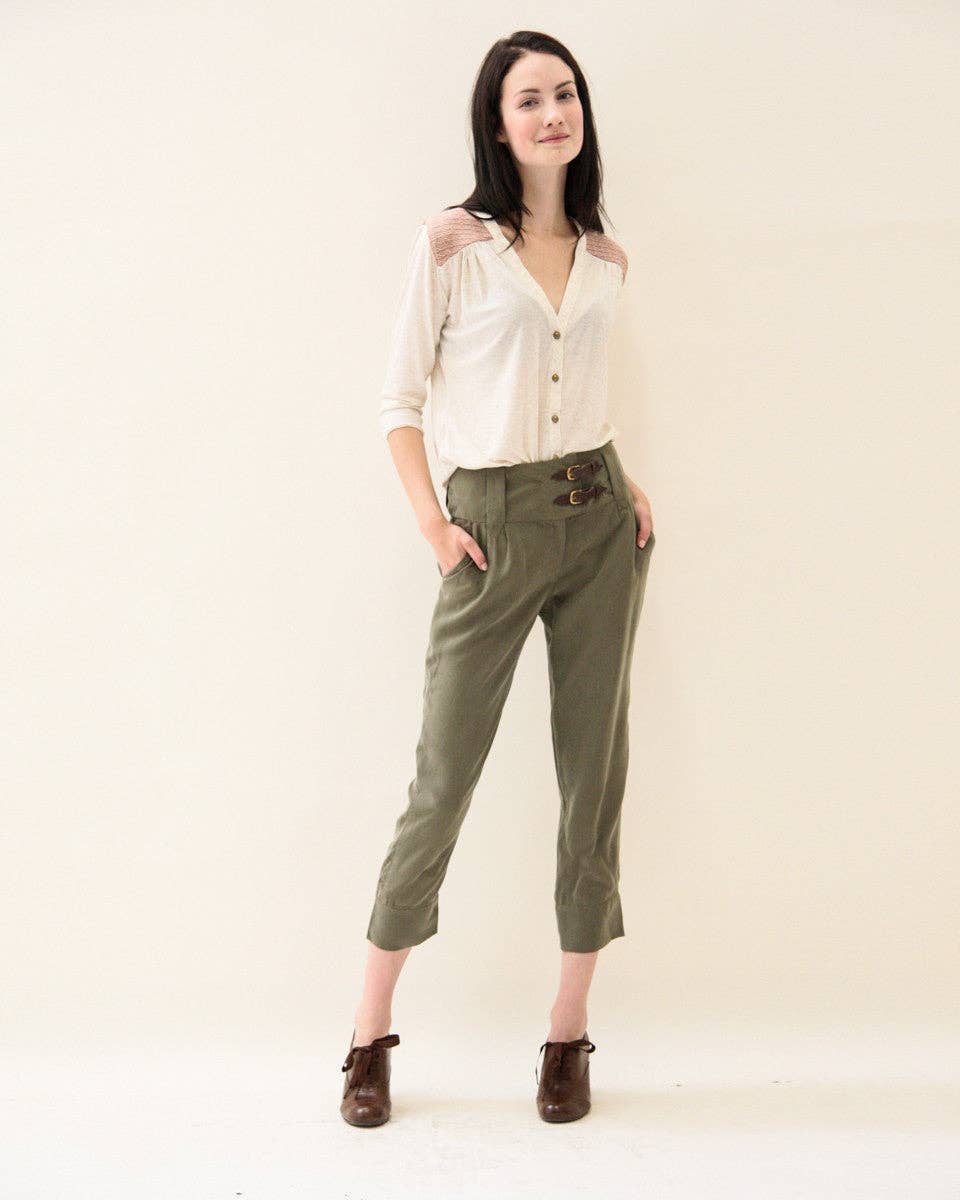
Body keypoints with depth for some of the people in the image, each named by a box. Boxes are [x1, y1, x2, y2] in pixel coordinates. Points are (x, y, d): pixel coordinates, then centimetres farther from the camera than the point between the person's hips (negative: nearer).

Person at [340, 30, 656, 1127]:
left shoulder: (605, 261, 12)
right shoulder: (451, 242, -1)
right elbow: (400, 399, -1)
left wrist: (625, 482, 6)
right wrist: (431, 523, -10)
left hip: (600, 523, 5)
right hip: (495, 530, -4)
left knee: (593, 776, 5)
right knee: (443, 781, -2)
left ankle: (569, 1034, 18)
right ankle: (370, 1034, 14)